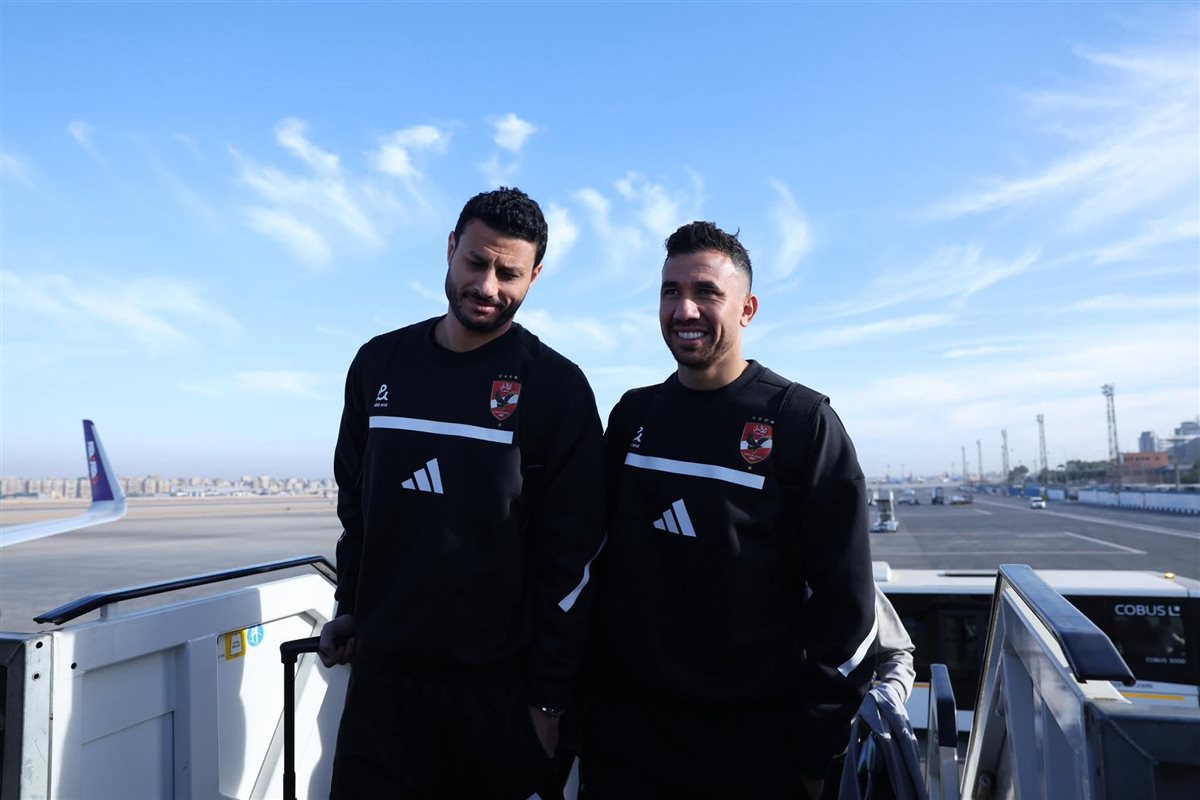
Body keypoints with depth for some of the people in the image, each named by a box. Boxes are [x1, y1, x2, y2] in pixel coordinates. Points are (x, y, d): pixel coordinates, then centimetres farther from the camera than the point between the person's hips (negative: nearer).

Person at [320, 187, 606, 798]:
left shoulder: (557, 388, -10)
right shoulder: (380, 364, 3)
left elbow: (570, 555, -9)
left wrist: (548, 697, -8)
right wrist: (350, 605, 12)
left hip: (499, 680, -3)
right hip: (383, 667, 3)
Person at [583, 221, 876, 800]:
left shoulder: (803, 421, -8)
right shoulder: (633, 415, 4)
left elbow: (842, 597, -8)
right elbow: (600, 558, 9)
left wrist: (818, 746, -7)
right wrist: (588, 697, 8)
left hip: (756, 736, -3)